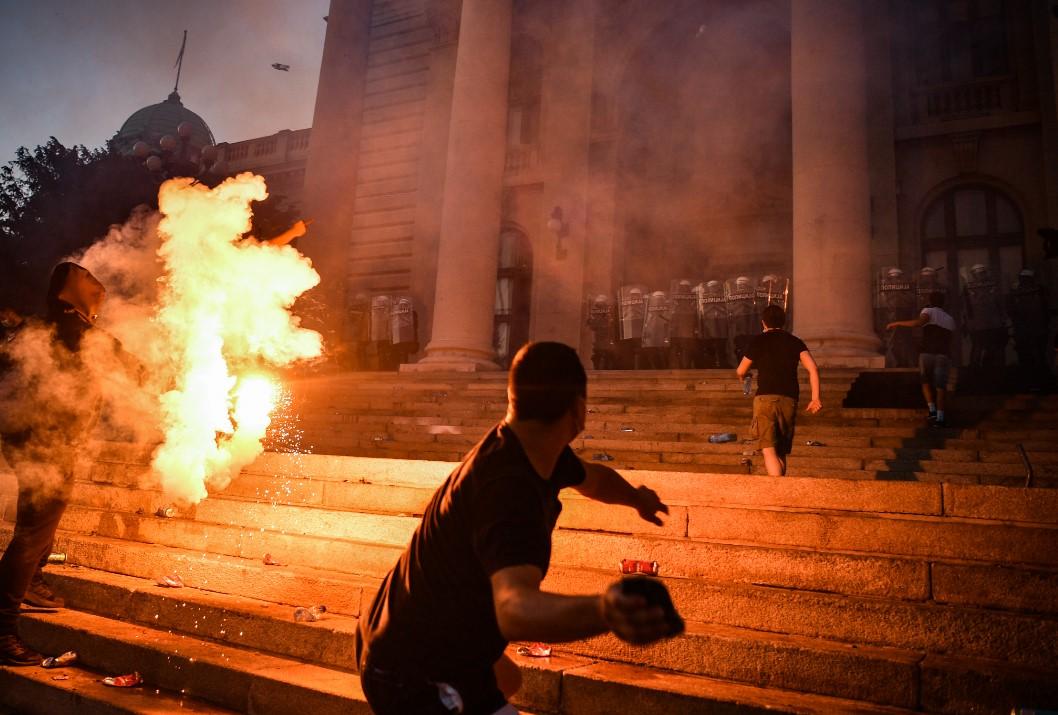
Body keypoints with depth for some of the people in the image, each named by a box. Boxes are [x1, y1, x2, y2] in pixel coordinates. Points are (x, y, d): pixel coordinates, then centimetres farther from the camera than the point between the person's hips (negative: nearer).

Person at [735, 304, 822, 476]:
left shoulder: (757, 341, 8)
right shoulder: (795, 341, 14)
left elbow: (740, 371, 16)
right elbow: (813, 368, 0)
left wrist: (743, 377, 40)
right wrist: (815, 398, 1)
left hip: (765, 398, -3)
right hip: (789, 400, 3)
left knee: (769, 449, -10)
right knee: (781, 452, 15)